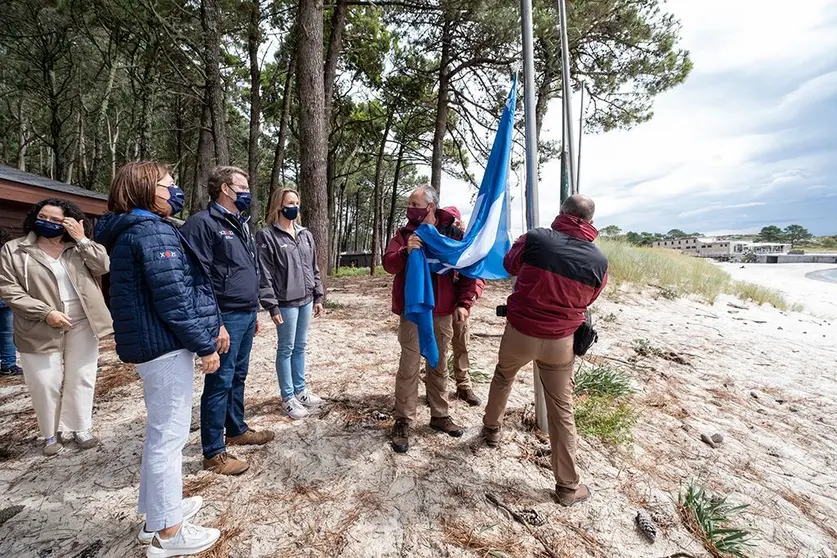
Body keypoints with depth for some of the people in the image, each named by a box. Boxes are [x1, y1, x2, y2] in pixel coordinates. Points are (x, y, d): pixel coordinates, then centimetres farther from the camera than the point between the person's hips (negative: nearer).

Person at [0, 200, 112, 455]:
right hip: (40, 330, -1)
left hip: (81, 325, 2)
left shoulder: (79, 248, 6)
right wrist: (45, 312, -16)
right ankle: (52, 434, 27)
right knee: (45, 384, 8)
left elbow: (103, 266, -8)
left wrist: (82, 239, -14)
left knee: (80, 379, 11)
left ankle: (81, 428, 26)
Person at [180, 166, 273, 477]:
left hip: (247, 314, 9)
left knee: (238, 377, 19)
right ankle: (214, 452, 15)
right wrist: (215, 324, -21)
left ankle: (236, 430, 35)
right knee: (220, 382, 1)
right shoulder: (203, 223, -12)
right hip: (226, 317, -9)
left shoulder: (240, 224, 16)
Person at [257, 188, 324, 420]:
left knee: (300, 347, 15)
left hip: (306, 300, 6)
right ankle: (288, 398, 18)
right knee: (286, 349, 5)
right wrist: (272, 306, -15)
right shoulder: (267, 236, -8)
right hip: (286, 303, -6)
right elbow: (264, 274, -11)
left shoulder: (306, 235, 11)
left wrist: (318, 297, 12)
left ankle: (300, 390, 28)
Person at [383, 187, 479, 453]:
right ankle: (403, 421, 14)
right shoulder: (404, 234, 1)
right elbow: (388, 264, -12)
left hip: (443, 313, 2)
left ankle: (440, 416, 30)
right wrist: (405, 252, -31)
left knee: (439, 366, 14)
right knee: (408, 368, 1)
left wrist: (464, 303, -7)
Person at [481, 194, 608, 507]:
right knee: (561, 410, 12)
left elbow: (509, 264, 4)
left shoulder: (536, 239, -14)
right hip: (560, 342, 1)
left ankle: (491, 429, 49)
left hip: (519, 332, 0)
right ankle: (568, 486, 24)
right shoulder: (598, 261, -7)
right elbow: (587, 300, 9)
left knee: (503, 377, 29)